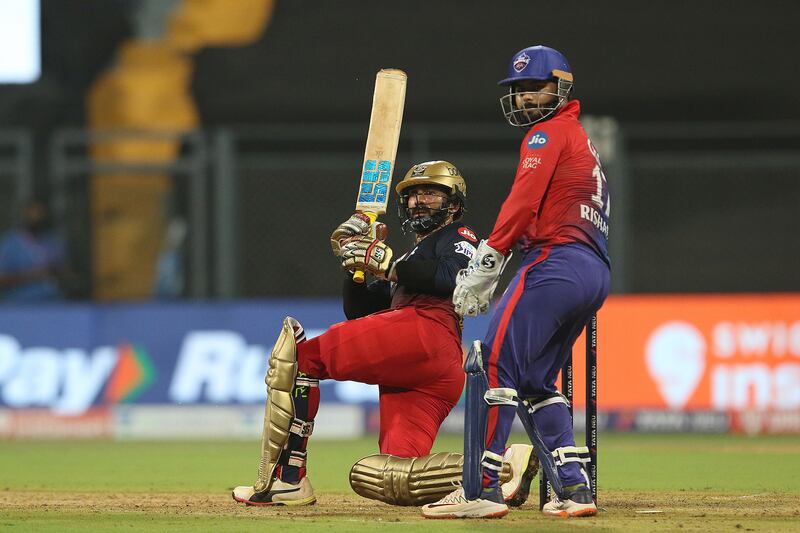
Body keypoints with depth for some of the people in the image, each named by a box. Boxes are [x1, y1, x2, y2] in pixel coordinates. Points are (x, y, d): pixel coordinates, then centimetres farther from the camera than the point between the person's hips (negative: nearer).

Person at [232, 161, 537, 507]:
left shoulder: (459, 238, 17)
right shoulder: (409, 262, 42)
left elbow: (450, 277, -6)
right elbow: (358, 312, 34)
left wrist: (384, 261, -6)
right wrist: (358, 261, 20)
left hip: (427, 332, -9)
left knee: (299, 352, -13)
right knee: (393, 480, -7)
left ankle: (285, 481, -25)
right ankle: (501, 464, -11)